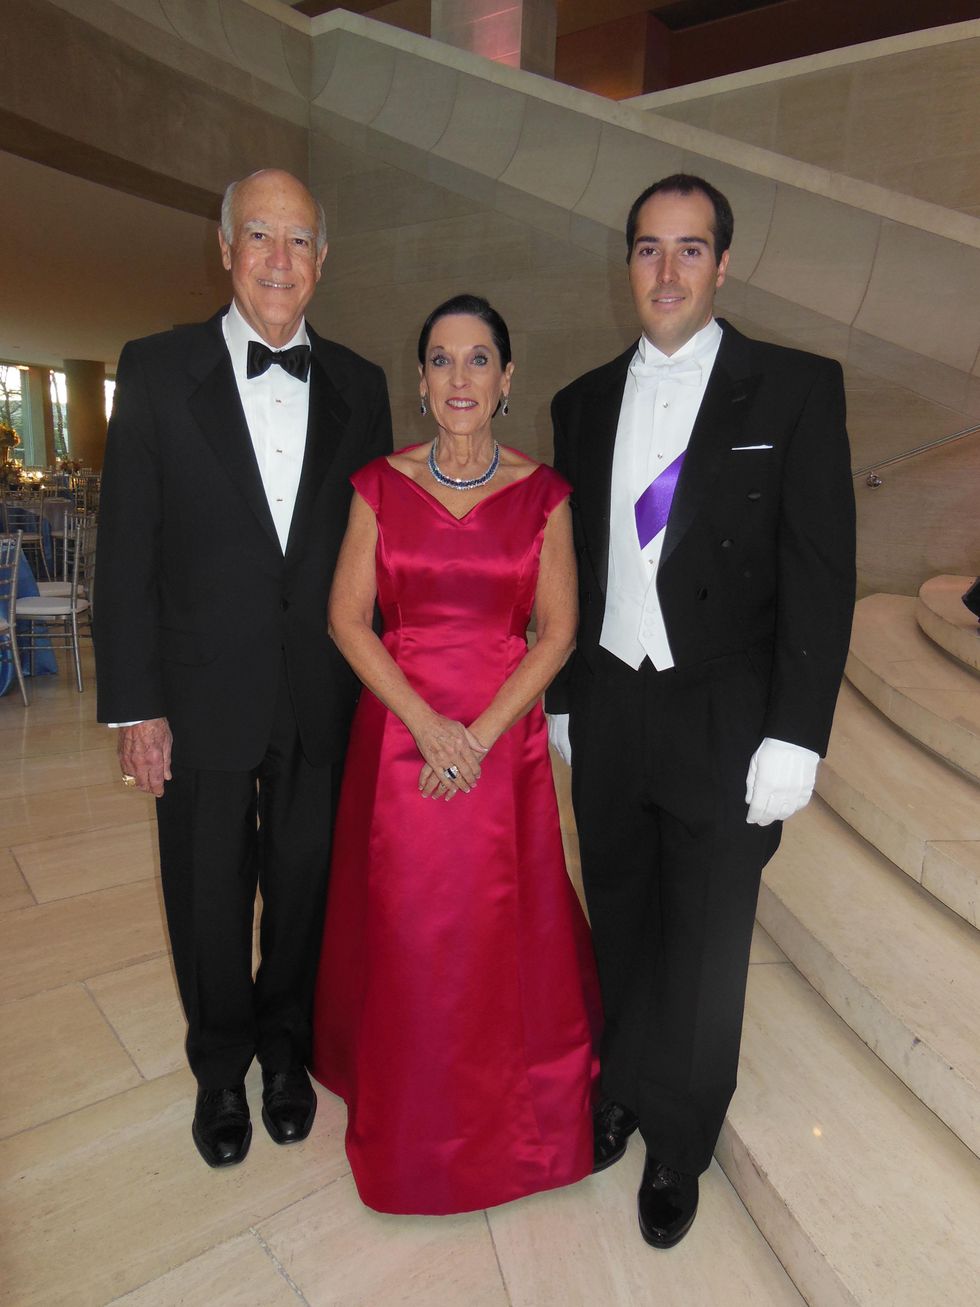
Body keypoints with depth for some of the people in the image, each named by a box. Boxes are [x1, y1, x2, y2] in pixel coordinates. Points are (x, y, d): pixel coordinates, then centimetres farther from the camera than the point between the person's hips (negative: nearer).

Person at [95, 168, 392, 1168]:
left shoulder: (358, 387, 3)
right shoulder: (157, 371, -3)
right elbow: (125, 549, -5)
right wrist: (134, 704, -8)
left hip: (324, 701, 2)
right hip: (203, 699, -1)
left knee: (304, 889, 17)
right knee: (208, 899, 16)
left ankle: (286, 1049, 45)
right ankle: (221, 1067, 44)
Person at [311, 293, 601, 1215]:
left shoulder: (542, 492, 1)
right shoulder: (380, 486, 2)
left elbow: (558, 630, -2)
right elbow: (347, 619, -2)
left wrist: (481, 735, -12)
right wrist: (427, 723, -13)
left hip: (504, 737, 0)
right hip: (398, 731, 1)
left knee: (502, 929, 8)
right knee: (400, 925, 9)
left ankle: (507, 1122, 37)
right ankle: (407, 1128, 37)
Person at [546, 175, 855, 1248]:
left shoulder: (796, 388, -4)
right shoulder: (585, 402, 8)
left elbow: (822, 569, -8)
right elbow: (571, 563, 10)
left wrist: (795, 735, -13)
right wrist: (559, 697, 9)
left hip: (723, 721, -3)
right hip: (607, 708, 4)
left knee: (704, 947, 12)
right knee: (620, 924, 19)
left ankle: (678, 1142, 37)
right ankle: (623, 1088, 44)